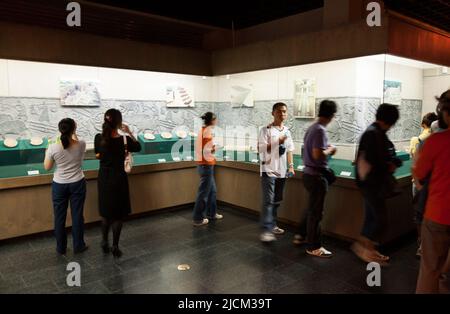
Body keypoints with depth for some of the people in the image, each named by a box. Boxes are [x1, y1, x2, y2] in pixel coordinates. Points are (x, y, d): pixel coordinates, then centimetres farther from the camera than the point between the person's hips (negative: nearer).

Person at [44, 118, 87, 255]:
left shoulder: (53, 147, -16)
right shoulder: (81, 145, -14)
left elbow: (47, 167, -1)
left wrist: (47, 153, 11)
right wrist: (74, 135, 18)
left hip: (59, 185, 0)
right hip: (77, 184, 0)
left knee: (60, 217, 14)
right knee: (77, 215, 11)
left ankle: (61, 248, 27)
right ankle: (78, 246, 24)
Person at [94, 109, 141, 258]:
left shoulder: (98, 138, -7)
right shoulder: (124, 139, -18)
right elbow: (138, 147, 3)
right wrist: (129, 133, 7)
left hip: (103, 178, 4)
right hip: (118, 178, -4)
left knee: (106, 213, 20)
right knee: (118, 214, 9)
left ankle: (104, 243, 29)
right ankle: (115, 247, 17)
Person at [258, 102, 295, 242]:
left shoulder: (287, 131, 12)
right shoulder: (266, 130, -6)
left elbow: (289, 150, 15)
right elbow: (261, 148, -12)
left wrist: (291, 166, 7)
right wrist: (277, 142, -16)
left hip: (282, 170, 6)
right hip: (269, 170, -6)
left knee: (277, 200, 13)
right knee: (268, 201, -9)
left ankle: (272, 225, 25)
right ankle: (266, 230, -7)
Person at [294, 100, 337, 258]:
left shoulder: (311, 127, 10)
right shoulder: (320, 130, -19)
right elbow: (317, 155, -26)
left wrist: (326, 149, 11)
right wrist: (330, 150, -10)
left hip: (309, 173, 9)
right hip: (316, 176, -9)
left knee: (311, 208, 22)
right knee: (316, 211, 1)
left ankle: (301, 235, 33)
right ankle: (313, 247, 12)